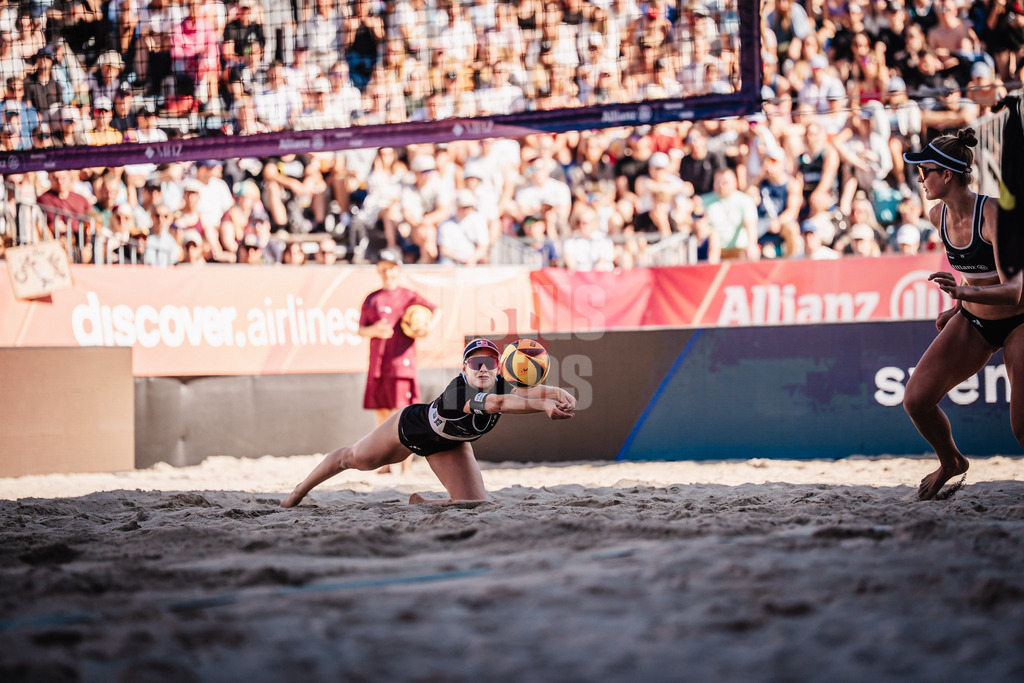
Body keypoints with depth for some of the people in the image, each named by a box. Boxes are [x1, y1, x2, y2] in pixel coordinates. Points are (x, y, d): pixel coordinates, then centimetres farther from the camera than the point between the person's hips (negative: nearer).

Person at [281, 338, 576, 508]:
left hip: (449, 445, 5)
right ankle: (302, 490, 46)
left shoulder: (501, 387, -29)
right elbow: (496, 403, -64)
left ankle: (420, 503, 22)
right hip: (412, 427, -5)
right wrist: (542, 405, -77)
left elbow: (531, 391, -48)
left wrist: (560, 395, -71)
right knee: (353, 458, 16)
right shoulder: (458, 391, -46)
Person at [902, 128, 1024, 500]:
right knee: (916, 400, -5)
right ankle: (951, 463, 22)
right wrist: (958, 306, 13)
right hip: (972, 321, 6)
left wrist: (967, 292, -49)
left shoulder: (993, 214, -27)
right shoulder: (939, 216, -5)